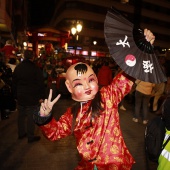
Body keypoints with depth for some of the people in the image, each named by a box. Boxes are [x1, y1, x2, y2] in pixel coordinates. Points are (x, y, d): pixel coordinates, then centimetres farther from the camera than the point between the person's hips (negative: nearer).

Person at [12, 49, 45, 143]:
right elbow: (40, 84, -12)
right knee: (31, 117, 3)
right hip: (32, 97, -5)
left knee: (21, 115, 17)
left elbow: (14, 83, 10)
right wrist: (41, 96, -5)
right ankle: (31, 137, 12)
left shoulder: (18, 68, 4)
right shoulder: (35, 68, -13)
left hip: (20, 97, 6)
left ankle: (21, 133, 32)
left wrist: (16, 96, 17)